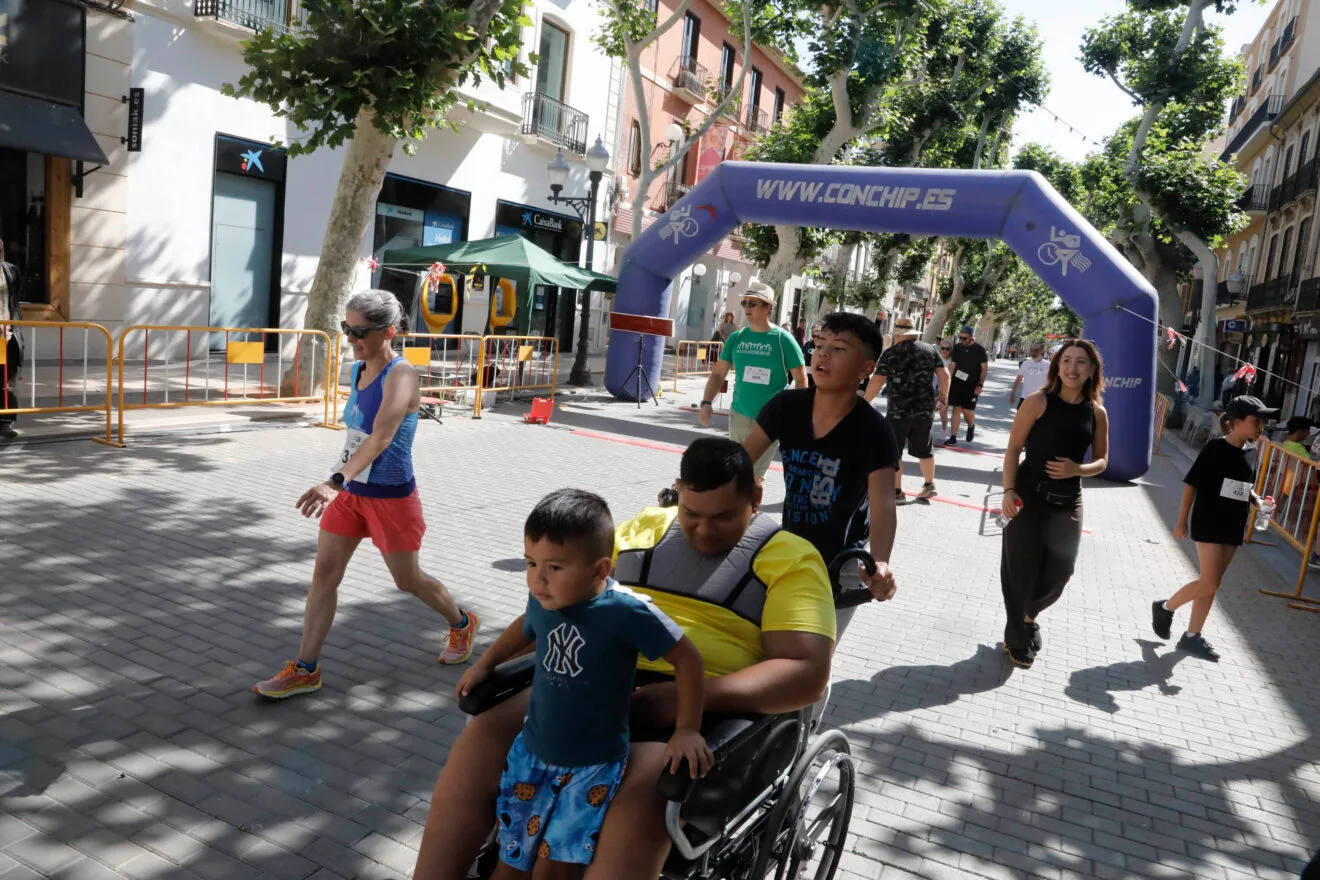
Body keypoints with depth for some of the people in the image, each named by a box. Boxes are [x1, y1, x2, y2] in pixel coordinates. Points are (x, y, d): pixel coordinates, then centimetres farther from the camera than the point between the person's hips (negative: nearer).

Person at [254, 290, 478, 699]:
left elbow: (380, 438, -34)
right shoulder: (358, 370, 3)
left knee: (407, 580, 9)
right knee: (325, 572, 4)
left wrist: (335, 481, -43)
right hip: (352, 491, 7)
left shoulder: (400, 376, -21)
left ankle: (462, 624, 36)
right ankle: (305, 670, 14)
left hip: (390, 497, -7)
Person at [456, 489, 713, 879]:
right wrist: (485, 664, 23)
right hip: (531, 753, 5)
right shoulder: (541, 600, -7)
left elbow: (687, 658, -17)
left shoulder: (627, 611, -25)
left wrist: (687, 730, -16)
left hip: (593, 766, -5)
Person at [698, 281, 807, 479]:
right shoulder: (737, 337, 3)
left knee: (755, 475, 1)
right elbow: (718, 373, 8)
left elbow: (801, 379, -4)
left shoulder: (783, 339, -8)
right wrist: (706, 402, -6)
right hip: (739, 415, 4)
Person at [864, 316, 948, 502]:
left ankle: (896, 491, 9)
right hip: (926, 410, 5)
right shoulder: (930, 350, 5)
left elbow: (876, 382, -13)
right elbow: (944, 375, 3)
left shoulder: (890, 353, -8)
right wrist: (944, 397, 17)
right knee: (924, 450, 19)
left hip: (899, 411, -4)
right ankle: (929, 486, 29)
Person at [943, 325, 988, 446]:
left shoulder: (979, 349, -5)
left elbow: (984, 368, -4)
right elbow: (953, 366, 8)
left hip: (971, 386, -3)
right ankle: (953, 437, 1)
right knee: (956, 409, -1)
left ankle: (971, 426, 30)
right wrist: (949, 381, 1)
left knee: (967, 410, -5)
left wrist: (980, 385, -10)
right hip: (957, 383, 3)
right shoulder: (957, 348, 4)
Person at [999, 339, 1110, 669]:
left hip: (1068, 501, 4)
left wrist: (1077, 469, -12)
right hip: (1029, 495, -3)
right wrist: (1009, 490, -16)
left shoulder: (1097, 413, 2)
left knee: (1059, 572, 8)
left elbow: (1101, 460, 10)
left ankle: (1029, 615, 41)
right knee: (1021, 570, 5)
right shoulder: (1038, 402, -9)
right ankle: (1017, 640, 25)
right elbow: (1013, 449, -7)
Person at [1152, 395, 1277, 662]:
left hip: (1233, 527, 7)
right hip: (1208, 523, -6)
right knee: (1209, 583, -11)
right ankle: (1165, 607, 12)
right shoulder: (1216, 448, -12)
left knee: (1211, 584, 8)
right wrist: (1182, 521, -11)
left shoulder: (1248, 454, 7)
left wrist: (1258, 500, -1)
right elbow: (1192, 484, -11)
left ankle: (1192, 636, 15)